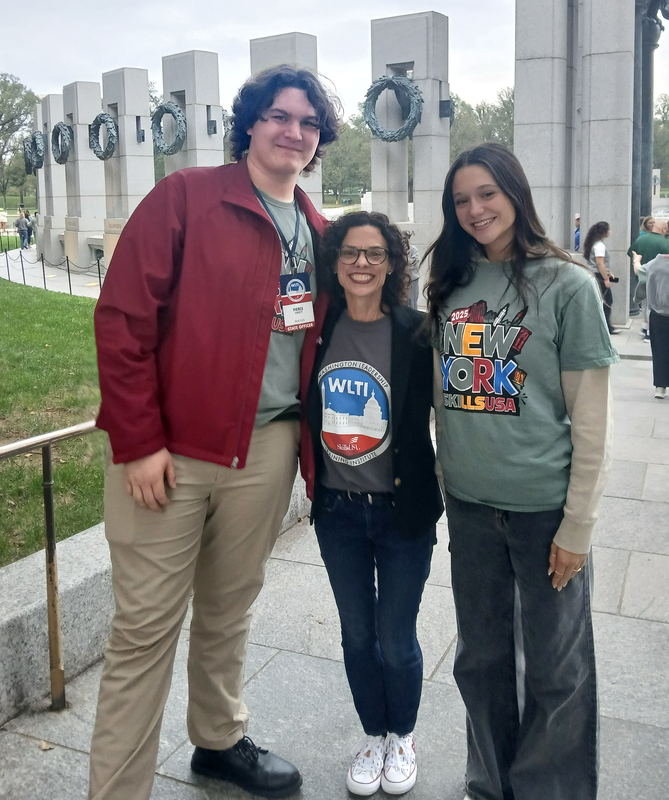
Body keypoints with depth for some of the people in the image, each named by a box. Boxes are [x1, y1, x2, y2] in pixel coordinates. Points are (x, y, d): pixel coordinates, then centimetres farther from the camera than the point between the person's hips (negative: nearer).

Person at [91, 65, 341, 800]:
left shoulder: (318, 233, 12)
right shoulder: (185, 198, -5)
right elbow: (123, 318, -10)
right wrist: (137, 441, -13)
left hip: (267, 448, 5)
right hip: (168, 450, -5)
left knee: (230, 609, 19)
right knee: (146, 626, 3)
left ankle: (219, 740, 40)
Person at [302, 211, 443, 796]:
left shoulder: (416, 333, -12)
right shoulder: (318, 331, -3)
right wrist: (310, 474, 6)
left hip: (402, 510, -3)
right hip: (337, 510, 3)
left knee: (397, 641, 10)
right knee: (357, 635, 17)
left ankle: (402, 737, 38)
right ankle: (373, 735, 41)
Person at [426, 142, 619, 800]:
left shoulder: (567, 285, -7)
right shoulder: (451, 286, 6)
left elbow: (592, 421, -8)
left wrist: (578, 525, -10)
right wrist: (443, 481, 8)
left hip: (543, 507, -4)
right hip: (468, 504, 4)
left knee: (555, 670, 10)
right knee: (481, 658, 18)